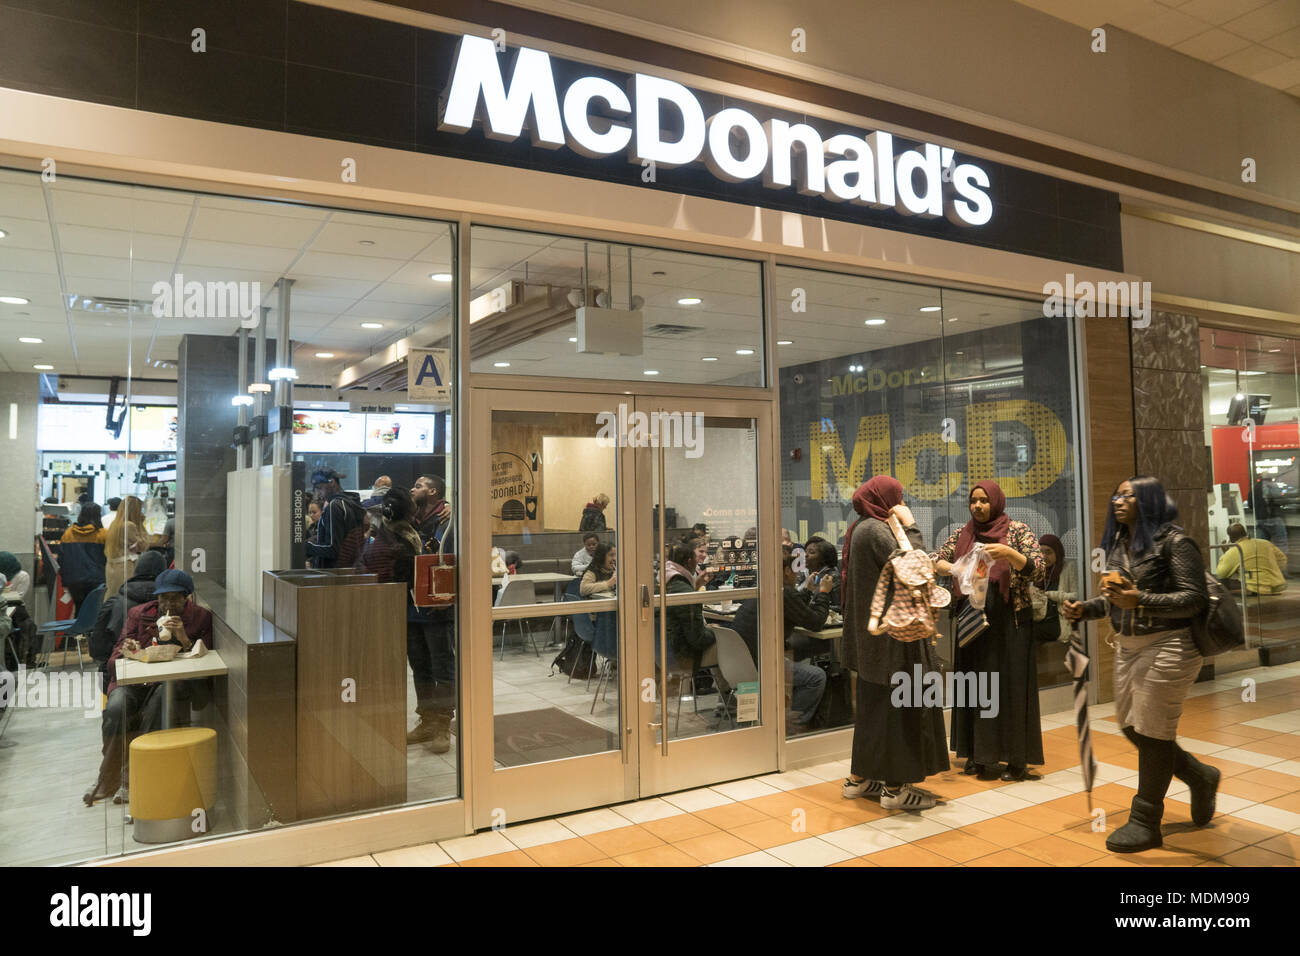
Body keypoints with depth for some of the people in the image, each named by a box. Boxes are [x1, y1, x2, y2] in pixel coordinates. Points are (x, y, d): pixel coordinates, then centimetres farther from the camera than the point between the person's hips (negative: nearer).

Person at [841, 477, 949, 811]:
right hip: (889, 630, -10)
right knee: (897, 704, -2)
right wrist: (910, 527, -12)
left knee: (874, 703, 16)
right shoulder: (875, 530, -17)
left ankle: (859, 777, 24)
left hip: (871, 632, 10)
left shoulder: (861, 529, 14)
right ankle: (895, 787, 5)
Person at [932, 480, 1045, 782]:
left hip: (1009, 620, -4)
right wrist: (954, 568, -15)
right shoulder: (963, 534, 9)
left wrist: (1008, 553, -28)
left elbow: (1038, 570, -11)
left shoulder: (1017, 530, -4)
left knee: (1010, 686, -1)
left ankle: (1017, 759, 8)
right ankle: (979, 753, 20)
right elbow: (936, 560, 7)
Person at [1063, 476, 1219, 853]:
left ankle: (1145, 823, 13)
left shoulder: (1174, 542, -12)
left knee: (1152, 730, 0)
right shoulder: (1117, 543, 10)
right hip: (1127, 648, 8)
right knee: (1131, 727, 14)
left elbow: (1195, 600, -17)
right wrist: (1084, 610, 2)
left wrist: (1140, 600, -27)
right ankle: (1200, 776, 38)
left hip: (1168, 648, -8)